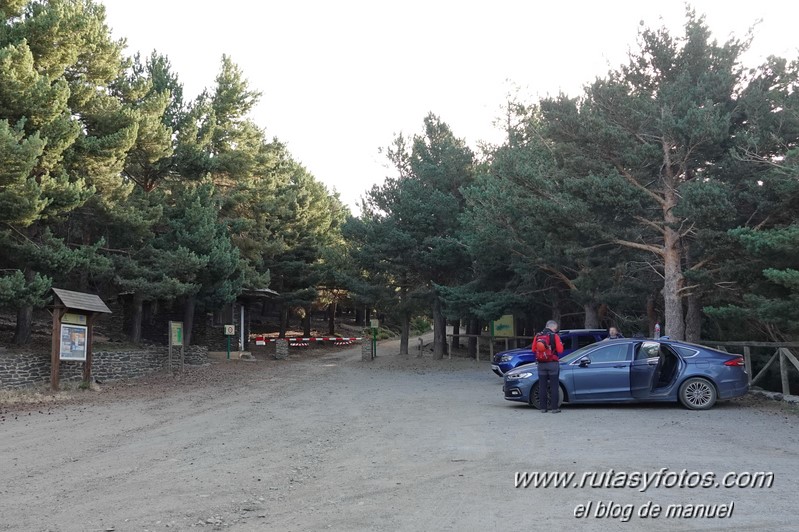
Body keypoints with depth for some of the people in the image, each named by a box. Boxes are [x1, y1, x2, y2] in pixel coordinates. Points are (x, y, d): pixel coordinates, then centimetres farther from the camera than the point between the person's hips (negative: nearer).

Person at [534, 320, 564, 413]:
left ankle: (542, 407, 11)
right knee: (554, 386, 3)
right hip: (552, 364, -4)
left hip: (541, 364, 4)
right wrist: (560, 344, 9)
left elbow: (533, 349, 9)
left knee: (542, 386, 9)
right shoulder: (554, 336, -8)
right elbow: (560, 350, -10)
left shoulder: (538, 336, 4)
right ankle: (554, 408, 2)